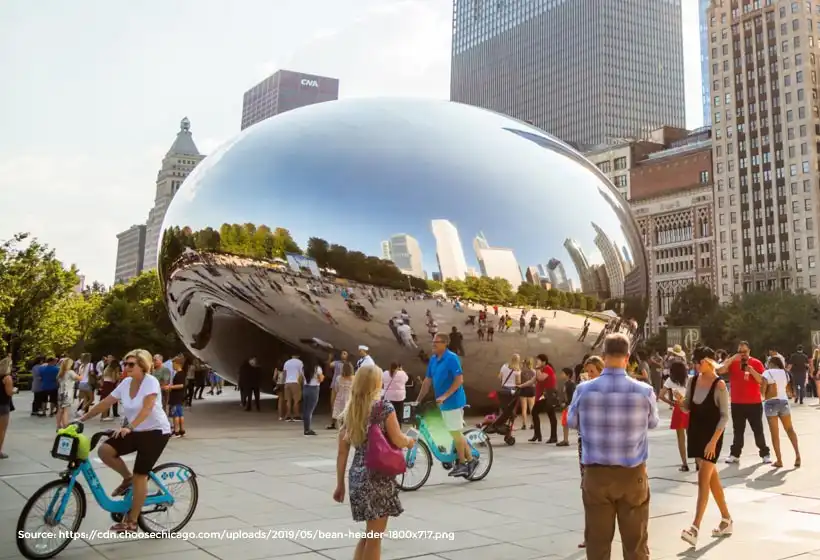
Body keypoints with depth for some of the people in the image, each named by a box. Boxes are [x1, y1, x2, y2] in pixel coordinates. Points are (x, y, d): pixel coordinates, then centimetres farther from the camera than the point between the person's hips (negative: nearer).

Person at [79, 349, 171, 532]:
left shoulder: (150, 381, -19)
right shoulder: (126, 383, 2)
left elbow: (147, 408, -31)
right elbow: (105, 403, 4)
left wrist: (129, 427, -42)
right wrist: (82, 419, -1)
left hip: (156, 432, -7)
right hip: (136, 431, 7)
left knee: (140, 476, -6)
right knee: (105, 451, -14)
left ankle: (131, 521, 7)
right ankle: (127, 478, 11)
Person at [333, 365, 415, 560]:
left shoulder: (349, 411, 8)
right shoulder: (384, 407, -9)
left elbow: (342, 452, 8)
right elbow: (398, 441, -11)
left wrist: (340, 484, 13)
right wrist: (410, 441, 11)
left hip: (357, 476, 6)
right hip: (380, 477, -6)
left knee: (369, 534, 20)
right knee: (375, 536, 4)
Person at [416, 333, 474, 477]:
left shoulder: (451, 358, -15)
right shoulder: (433, 359, 8)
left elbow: (459, 380, -21)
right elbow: (427, 381, 11)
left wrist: (445, 396, -24)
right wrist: (418, 400, 10)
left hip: (453, 401, -8)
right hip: (443, 403, 8)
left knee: (455, 433, -1)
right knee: (456, 433, 13)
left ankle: (462, 463, 12)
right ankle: (470, 459, 23)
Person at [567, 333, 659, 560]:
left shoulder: (584, 390, -11)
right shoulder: (644, 391, -11)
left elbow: (572, 422, 7)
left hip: (596, 473, 0)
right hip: (632, 473, 0)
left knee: (597, 540, 11)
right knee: (636, 541, 13)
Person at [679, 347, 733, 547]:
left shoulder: (719, 385, -14)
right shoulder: (692, 381, 3)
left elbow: (725, 416, -14)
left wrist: (714, 440, -21)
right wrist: (681, 402, -13)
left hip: (712, 436, -6)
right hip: (695, 433, 6)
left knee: (703, 479, -11)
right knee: (712, 478, 15)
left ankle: (695, 527, -13)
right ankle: (726, 519, 30)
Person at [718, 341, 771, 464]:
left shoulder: (756, 363, -2)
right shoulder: (732, 362, 1)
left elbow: (761, 380, -8)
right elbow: (720, 371, -14)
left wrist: (751, 370, -22)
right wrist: (732, 358, -19)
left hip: (754, 403, -1)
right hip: (737, 403, 1)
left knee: (758, 430, 5)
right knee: (738, 430, 10)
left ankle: (765, 454, 13)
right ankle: (735, 454, 16)